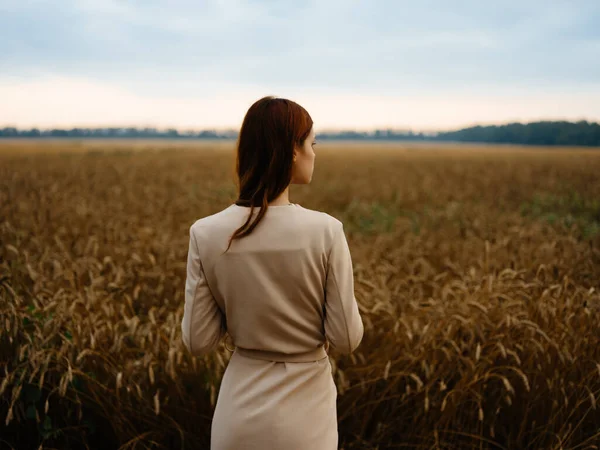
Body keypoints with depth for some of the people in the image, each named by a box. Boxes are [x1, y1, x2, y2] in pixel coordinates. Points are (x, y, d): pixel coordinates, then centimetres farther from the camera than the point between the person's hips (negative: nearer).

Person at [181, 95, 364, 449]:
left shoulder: (207, 234, -11)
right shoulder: (325, 231, -18)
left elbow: (198, 342, -5)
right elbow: (347, 339, -11)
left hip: (240, 413, 2)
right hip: (304, 419, -2)